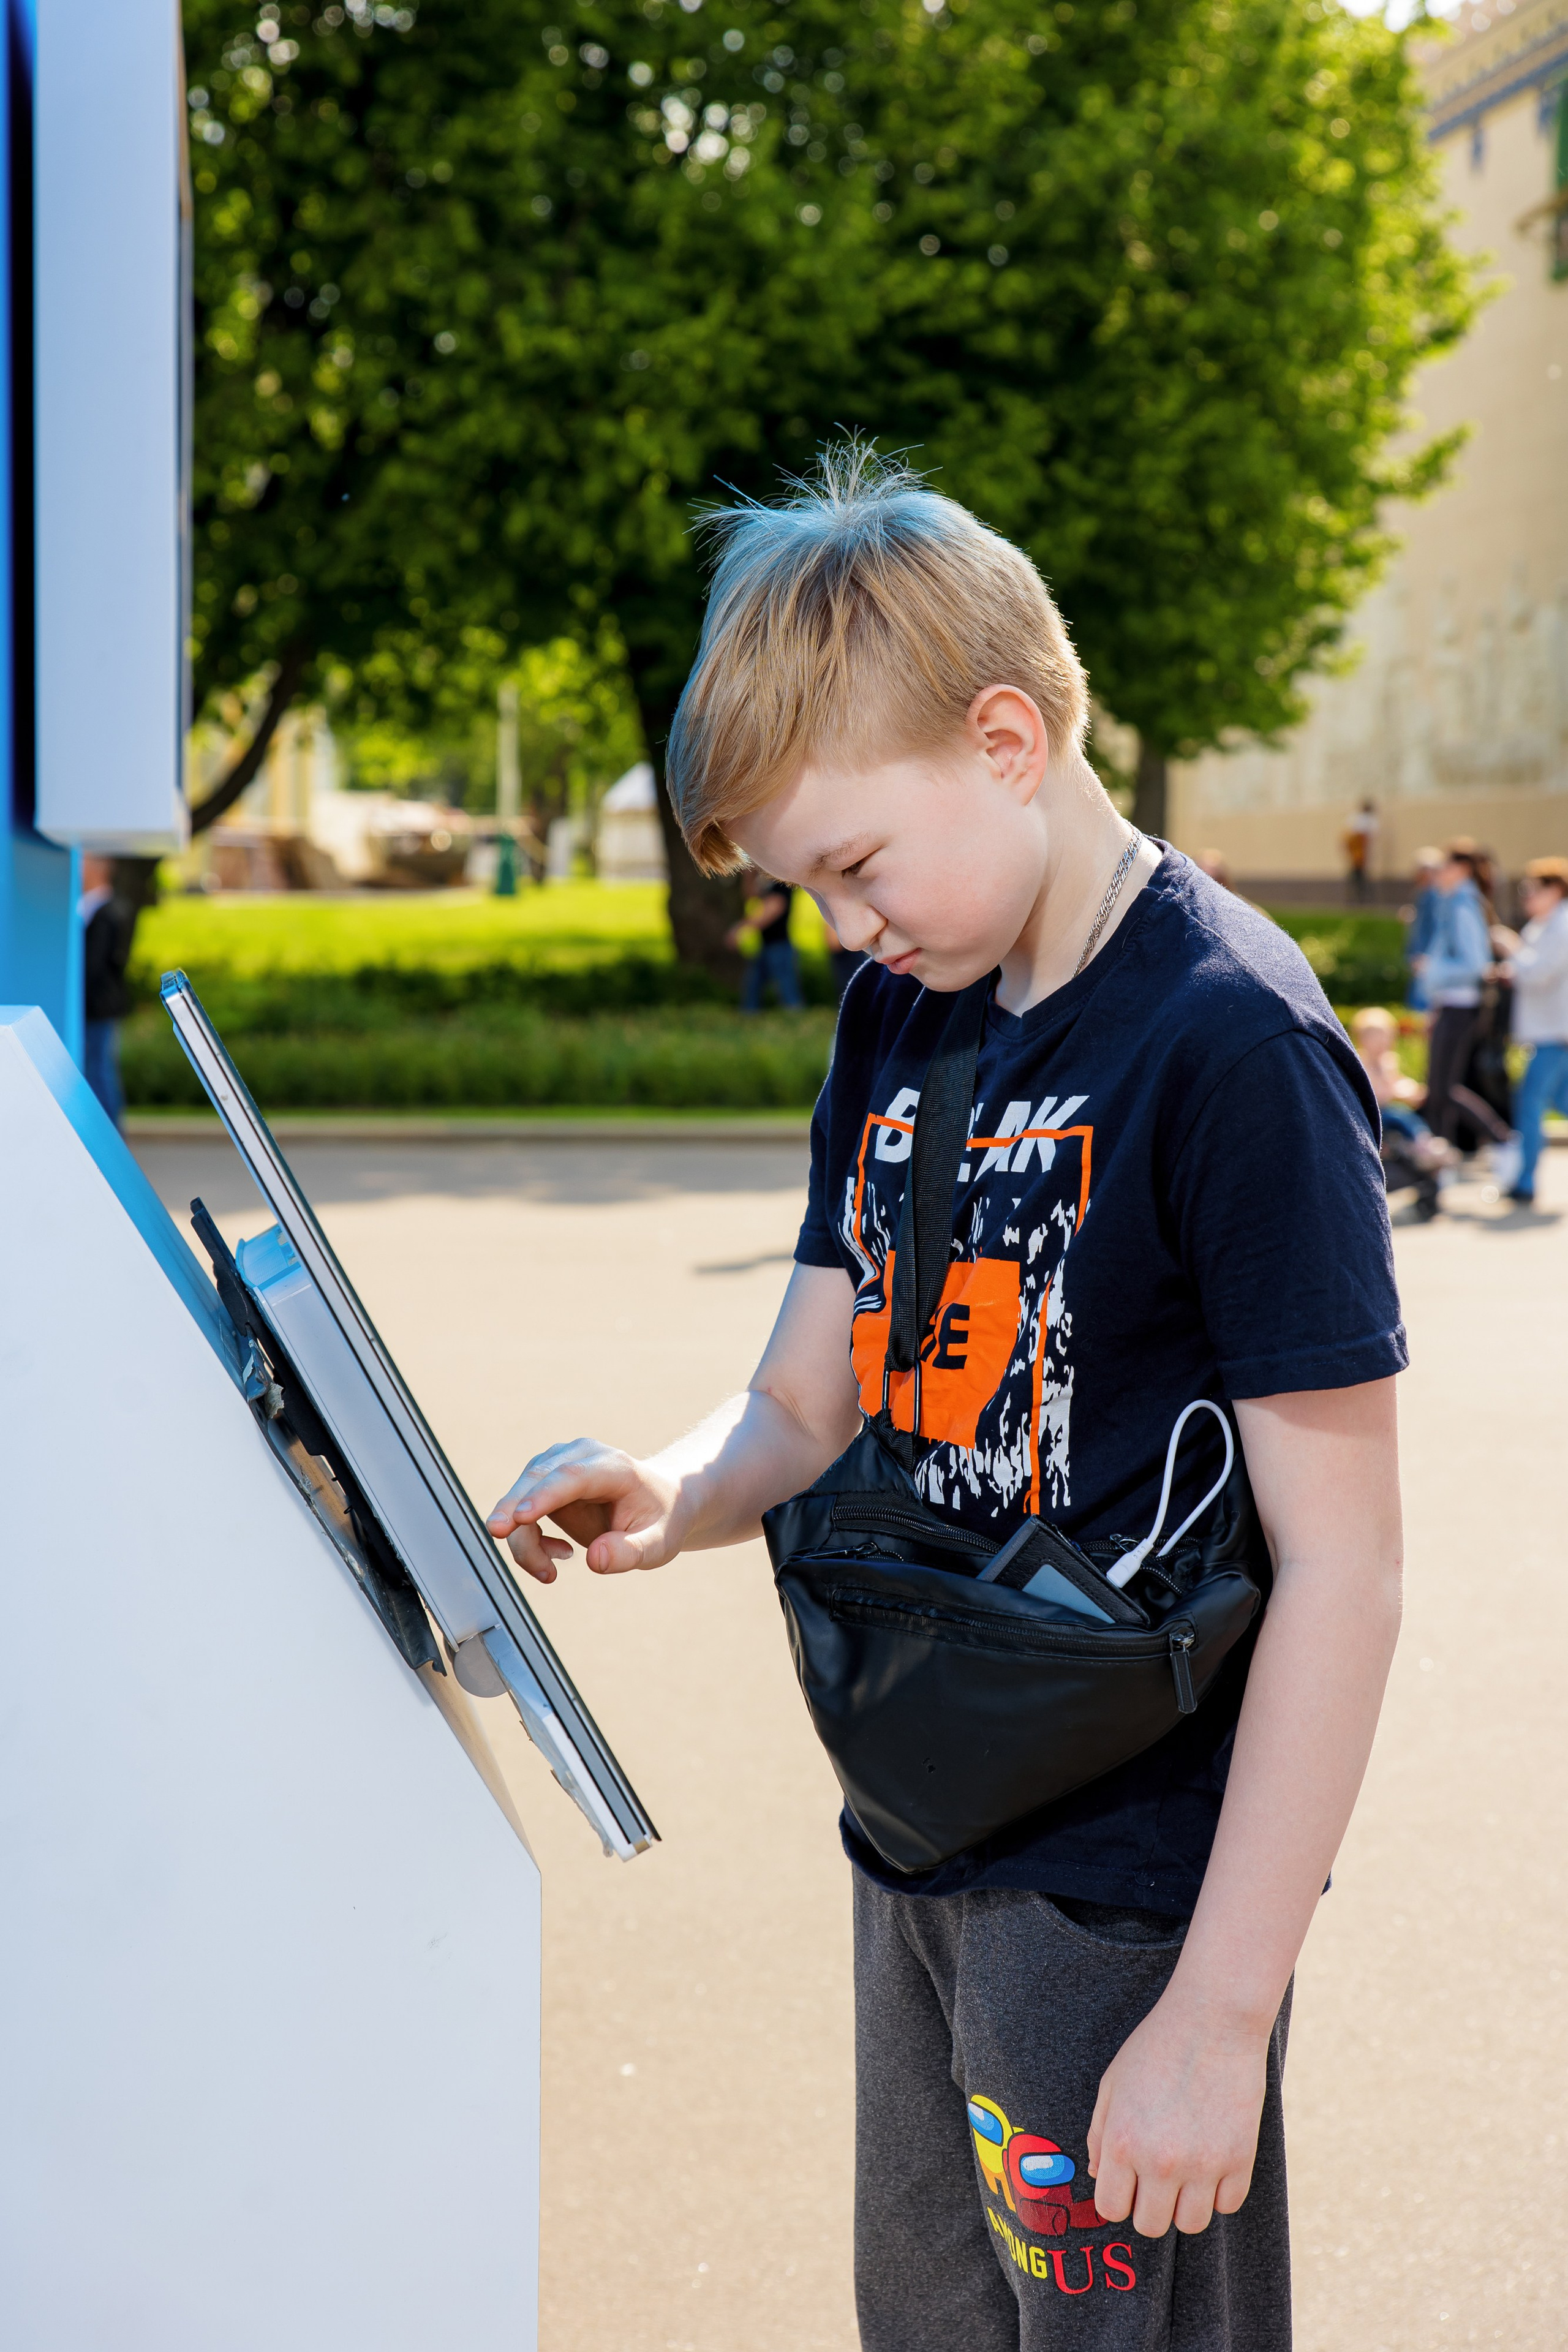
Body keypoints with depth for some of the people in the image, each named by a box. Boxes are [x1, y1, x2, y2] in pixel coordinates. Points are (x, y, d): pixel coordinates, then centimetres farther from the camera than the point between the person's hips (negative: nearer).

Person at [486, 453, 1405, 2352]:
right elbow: (807, 1406, 11)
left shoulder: (1232, 1041, -18)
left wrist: (1220, 2015, -21)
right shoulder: (899, 1019, 7)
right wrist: (667, 1498, -13)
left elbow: (1340, 1566, -20)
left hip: (1129, 1886, -8)